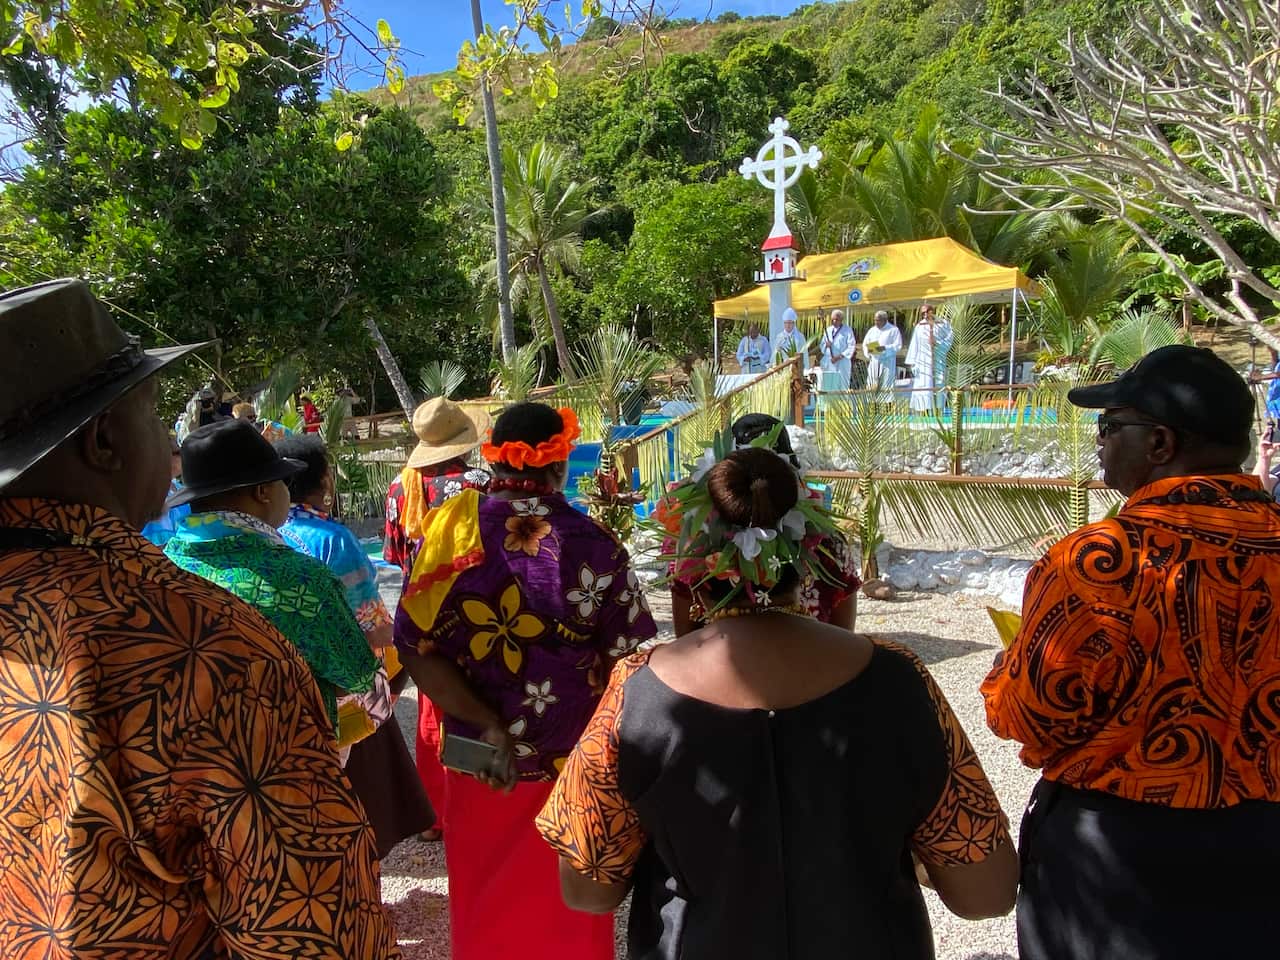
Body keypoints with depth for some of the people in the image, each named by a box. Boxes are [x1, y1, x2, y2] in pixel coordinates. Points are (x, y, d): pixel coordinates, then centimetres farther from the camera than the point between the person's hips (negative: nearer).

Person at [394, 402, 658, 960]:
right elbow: (627, 662, -12)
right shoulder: (595, 545, -17)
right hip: (572, 767, -2)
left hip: (477, 761, 2)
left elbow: (416, 648, -14)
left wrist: (488, 726, -15)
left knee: (486, 901, 25)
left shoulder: (451, 530, -11)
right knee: (566, 909, 21)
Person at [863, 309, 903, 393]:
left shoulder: (893, 330, 1)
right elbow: (865, 344, 17)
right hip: (873, 361, 4)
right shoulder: (872, 330, 16)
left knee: (886, 386, -6)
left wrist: (885, 348, -23)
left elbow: (898, 345, -7)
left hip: (887, 362, -4)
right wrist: (868, 350, -7)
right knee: (873, 386, 0)